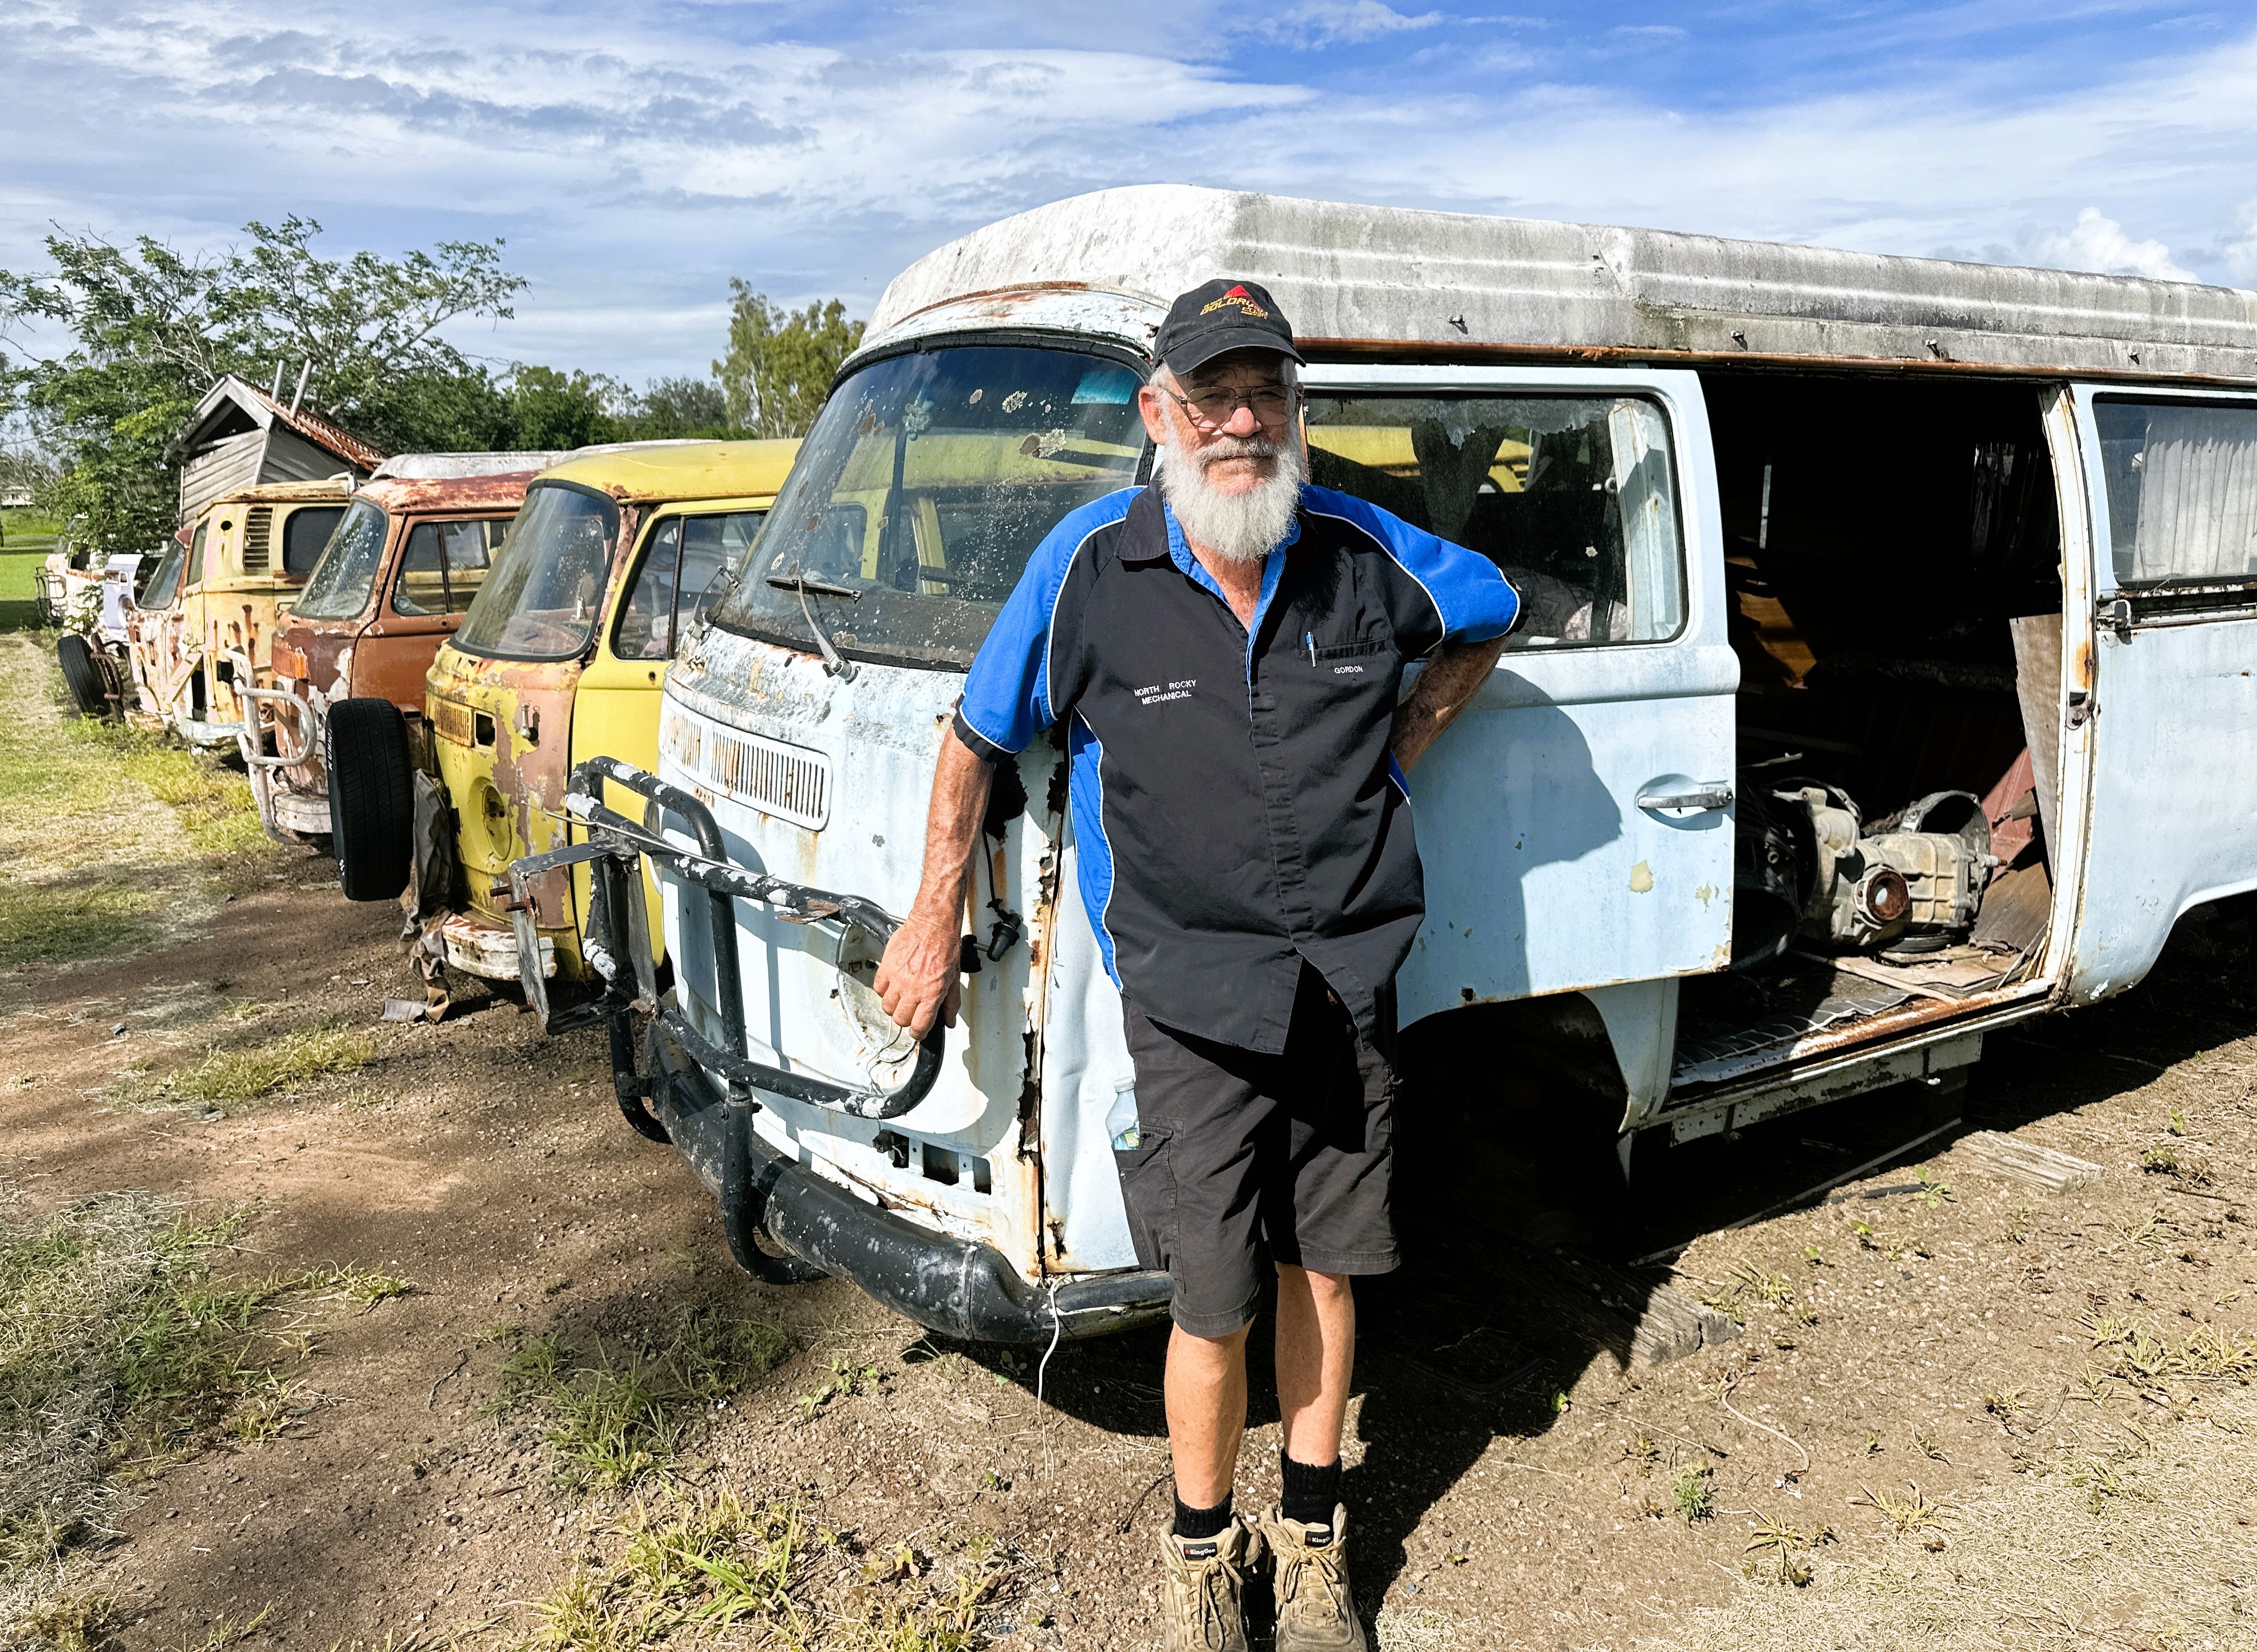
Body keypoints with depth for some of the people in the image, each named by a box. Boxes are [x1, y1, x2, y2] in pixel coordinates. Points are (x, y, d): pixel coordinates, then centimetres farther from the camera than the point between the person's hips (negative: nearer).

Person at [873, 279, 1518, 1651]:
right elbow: (978, 736, 3)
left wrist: (1406, 740, 7)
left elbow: (1491, 614, 20)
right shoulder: (1090, 565, -7)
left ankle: (1312, 1535, 36)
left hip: (1349, 983, 3)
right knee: (1214, 1304, 4)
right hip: (1191, 996, -2)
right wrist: (937, 922, 4)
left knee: (1325, 1272, 15)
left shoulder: (1363, 552, -1)